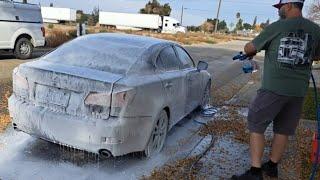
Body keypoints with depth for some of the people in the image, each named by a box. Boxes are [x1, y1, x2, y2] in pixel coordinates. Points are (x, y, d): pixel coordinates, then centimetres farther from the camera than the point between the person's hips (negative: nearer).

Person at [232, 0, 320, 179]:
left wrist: (250, 53, 23)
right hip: (299, 91, 5)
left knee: (256, 126, 4)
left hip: (273, 89, -5)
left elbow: (249, 48, 2)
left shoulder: (276, 27, -6)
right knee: (283, 130, 16)